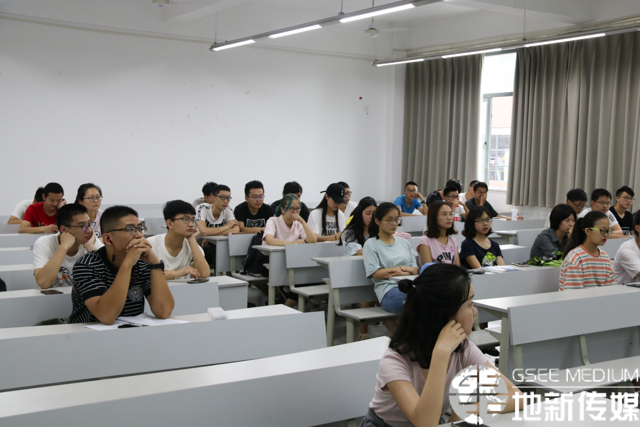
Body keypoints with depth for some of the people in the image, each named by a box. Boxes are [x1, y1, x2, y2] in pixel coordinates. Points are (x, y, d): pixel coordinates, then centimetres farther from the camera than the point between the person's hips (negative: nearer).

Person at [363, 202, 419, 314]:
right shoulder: (370, 245, 10)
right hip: (388, 291, -5)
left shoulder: (404, 243, 26)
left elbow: (415, 270, 16)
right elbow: (375, 273, -2)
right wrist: (403, 270, 0)